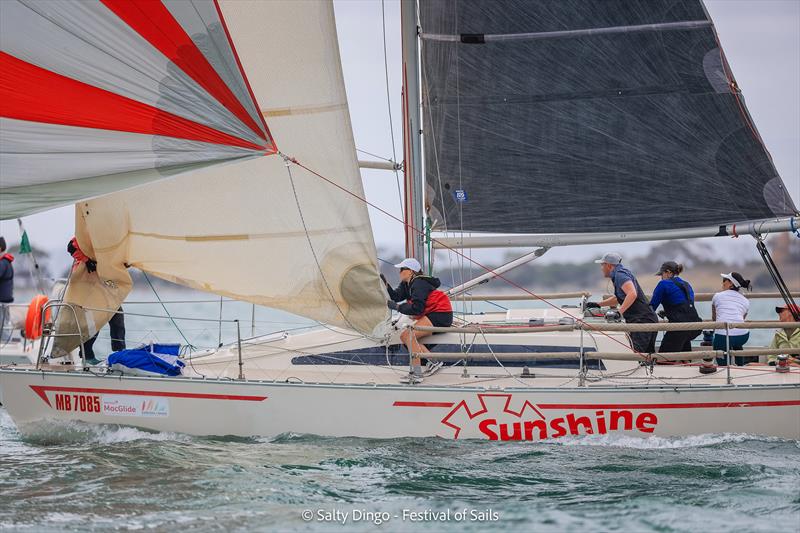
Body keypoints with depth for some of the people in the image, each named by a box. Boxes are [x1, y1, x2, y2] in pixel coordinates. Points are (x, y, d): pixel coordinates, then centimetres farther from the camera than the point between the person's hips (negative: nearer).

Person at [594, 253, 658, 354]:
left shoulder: (620, 274, -11)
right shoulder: (622, 273, 21)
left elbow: (632, 294, -28)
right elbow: (618, 298, 37)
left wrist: (619, 312, -32)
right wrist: (598, 304, 33)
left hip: (642, 321, -11)